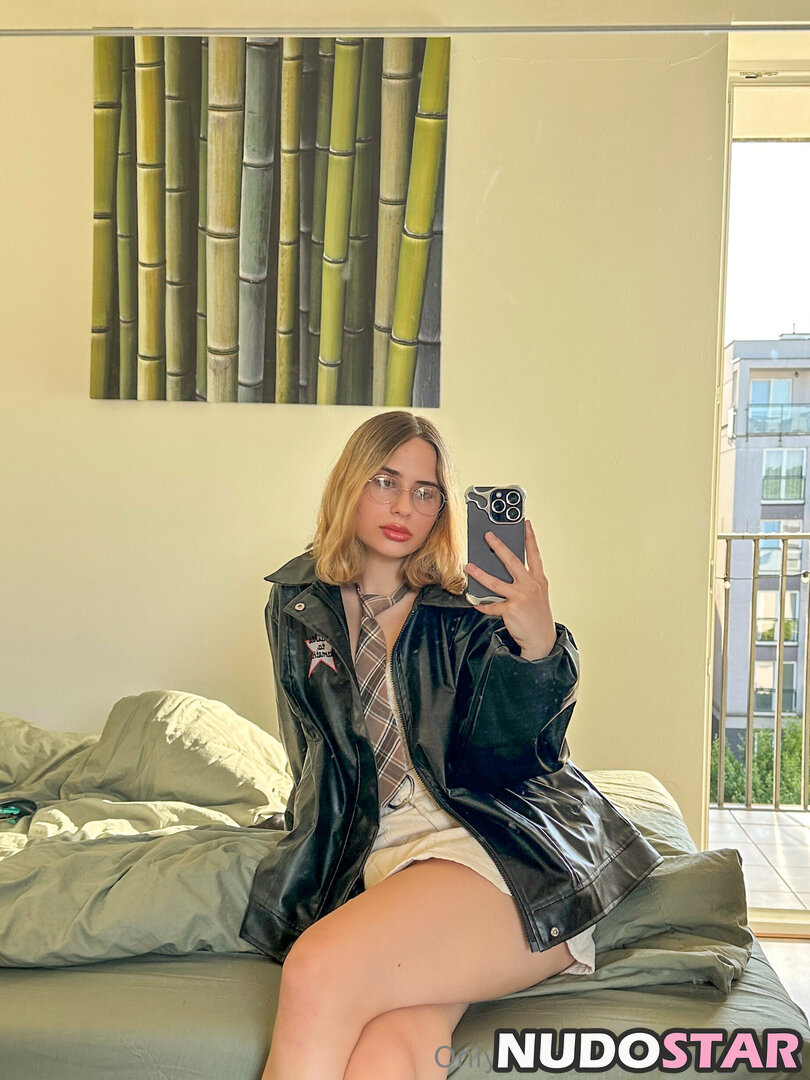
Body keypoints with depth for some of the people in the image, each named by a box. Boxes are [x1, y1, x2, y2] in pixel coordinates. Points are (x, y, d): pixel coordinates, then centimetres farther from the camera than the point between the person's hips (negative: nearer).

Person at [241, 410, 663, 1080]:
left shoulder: (468, 609, 6)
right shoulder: (299, 606, 16)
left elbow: (508, 755, -5)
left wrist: (538, 641, -20)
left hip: (504, 848, -2)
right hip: (378, 858, 3)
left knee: (319, 975, -29)